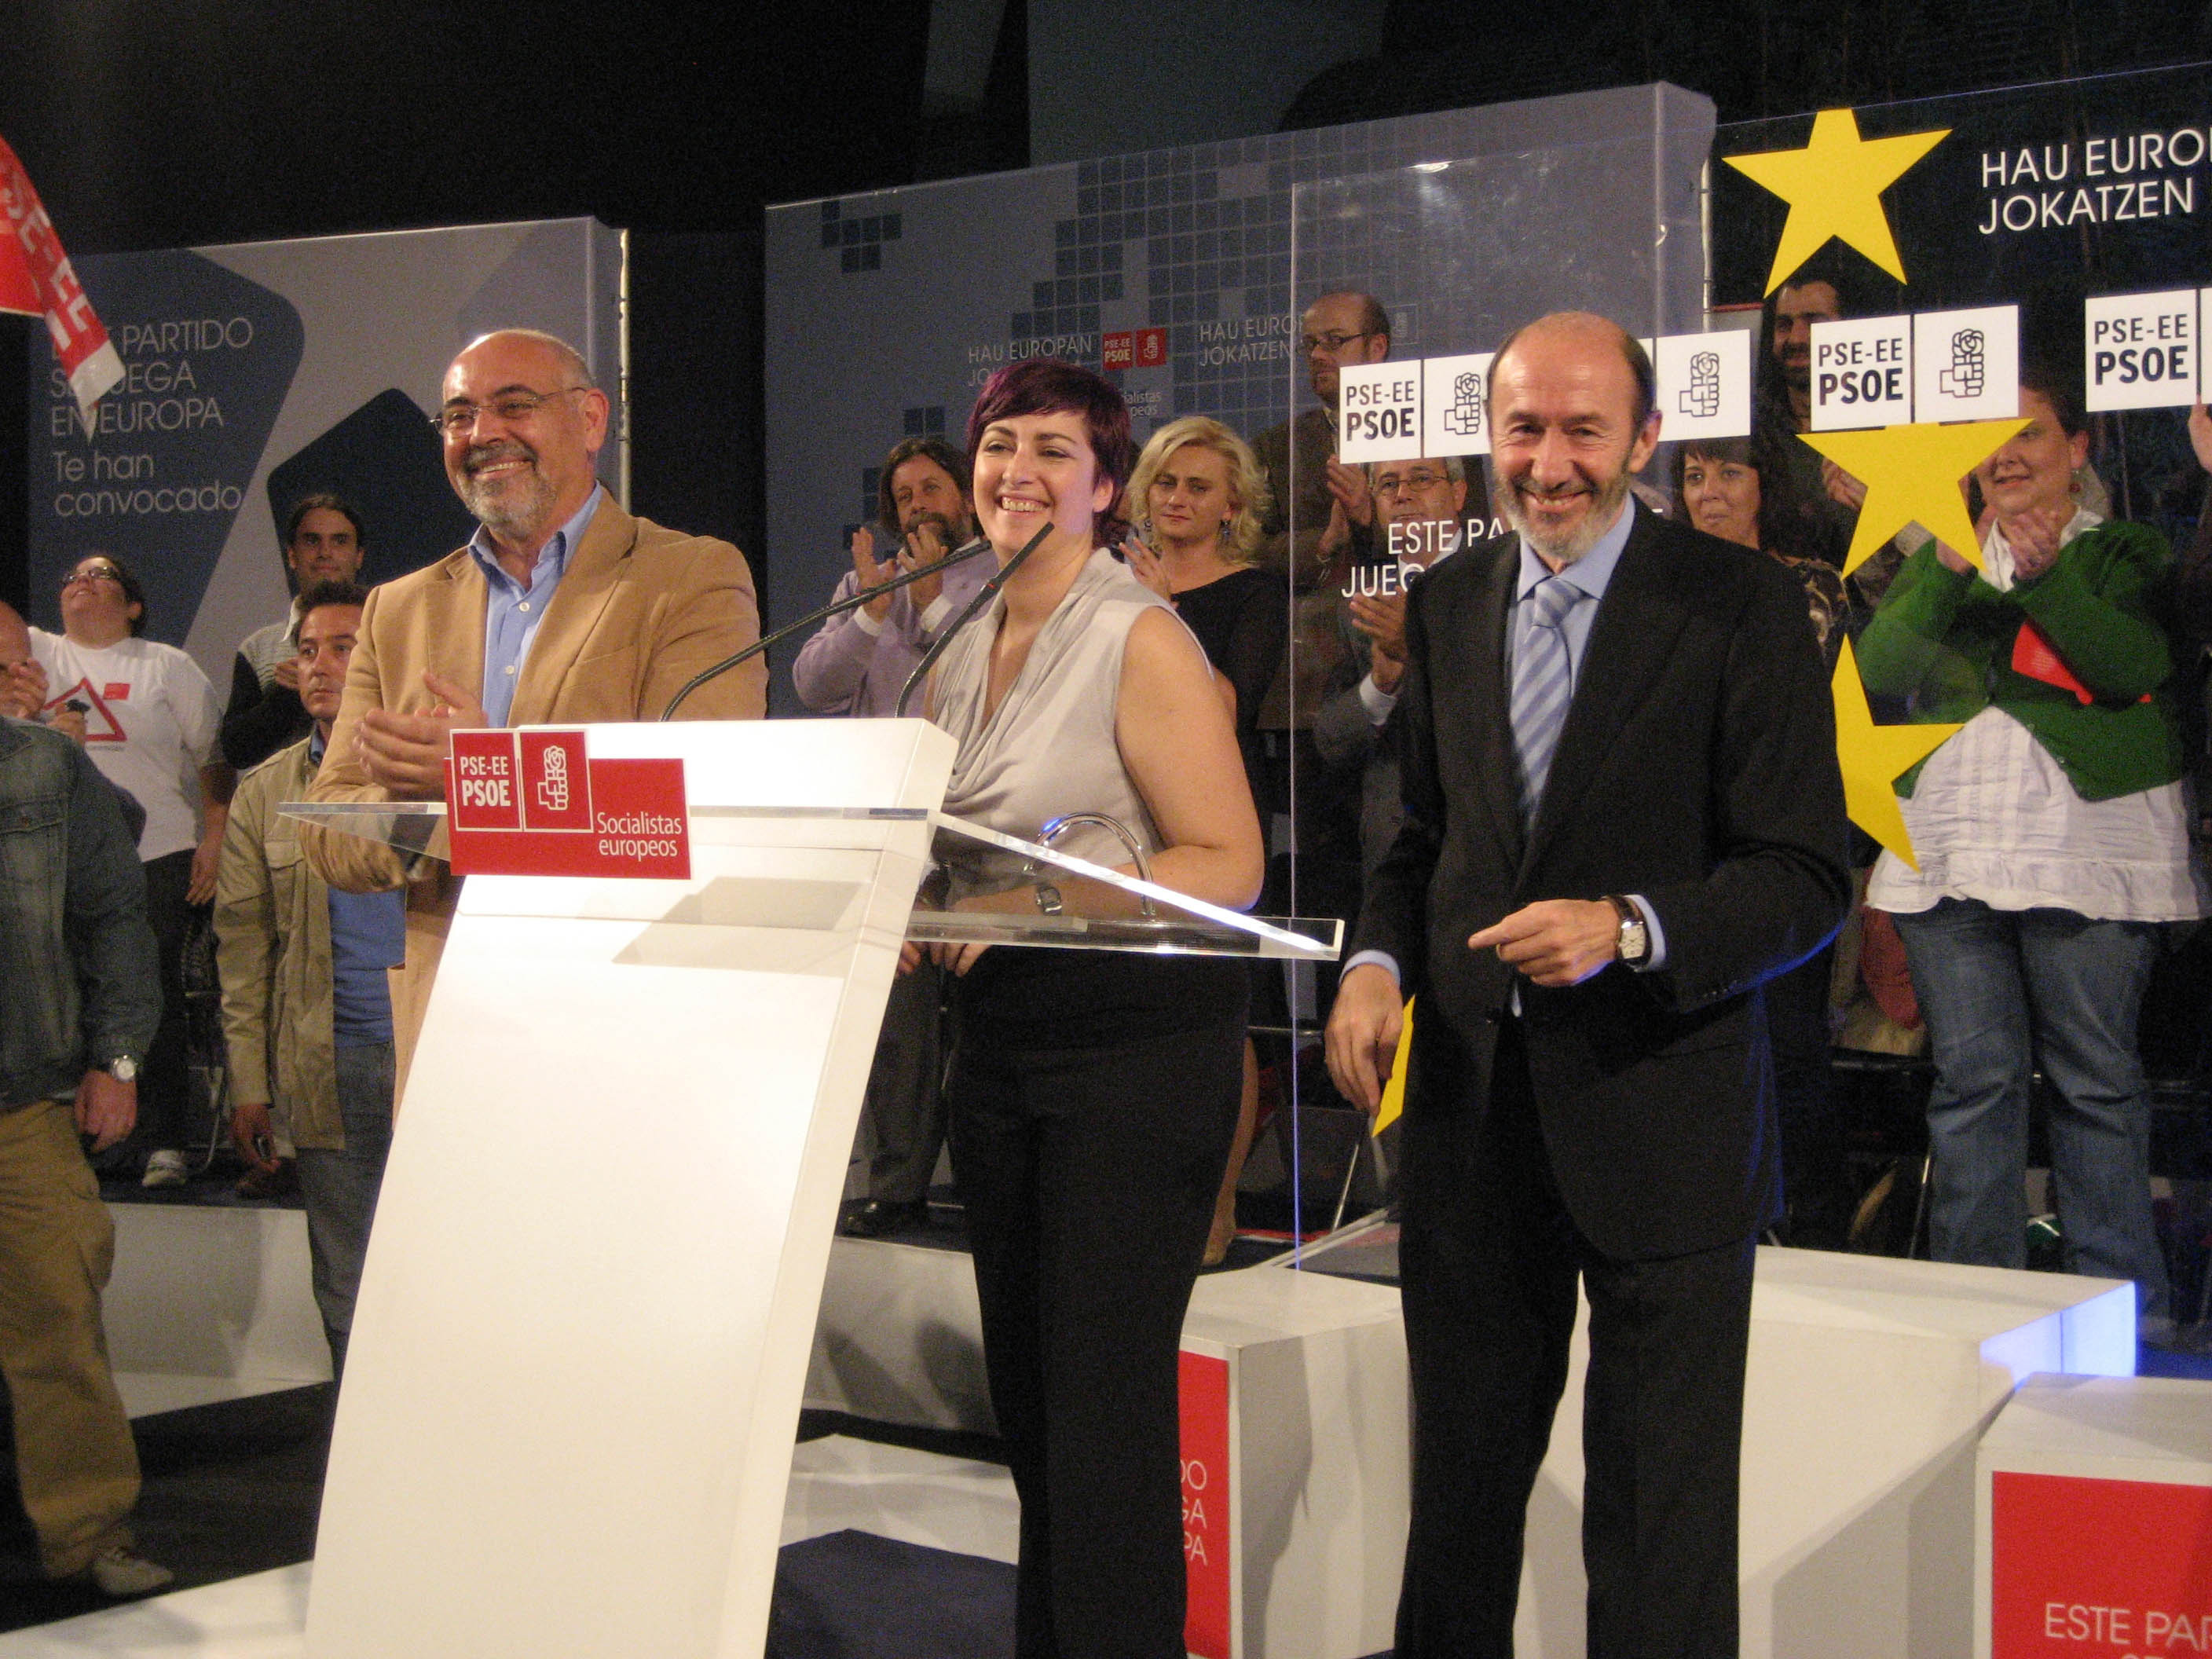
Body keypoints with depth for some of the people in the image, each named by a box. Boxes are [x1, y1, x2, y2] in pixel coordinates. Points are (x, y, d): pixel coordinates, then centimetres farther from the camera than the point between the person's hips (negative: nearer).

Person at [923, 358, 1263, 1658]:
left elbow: (1228, 866, -16)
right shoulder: (963, 646, 11)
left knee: (1108, 1402, -6)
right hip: (999, 1040, 8)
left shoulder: (1140, 639, -11)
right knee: (1024, 1391, 14)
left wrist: (1033, 907, -23)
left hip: (1138, 1042, -8)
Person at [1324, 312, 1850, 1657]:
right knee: (1457, 1491, 18)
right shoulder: (1447, 606, 9)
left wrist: (1630, 928, -26)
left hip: (1659, 1115, -5)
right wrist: (1378, 960, -2)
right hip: (1473, 1100, 5)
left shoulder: (1743, 605, -8)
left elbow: (1808, 878, -10)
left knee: (1658, 1521, 6)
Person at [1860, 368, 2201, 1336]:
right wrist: (1947, 571, -10)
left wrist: (2045, 576, -18)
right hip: (1952, 845, 3)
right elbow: (1882, 666, 4)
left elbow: (2139, 666, -7)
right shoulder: (1942, 555, 20)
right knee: (1972, 1077, 2)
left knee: (2096, 1079, -2)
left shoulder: (2123, 555, 11)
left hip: (2089, 841, -2)